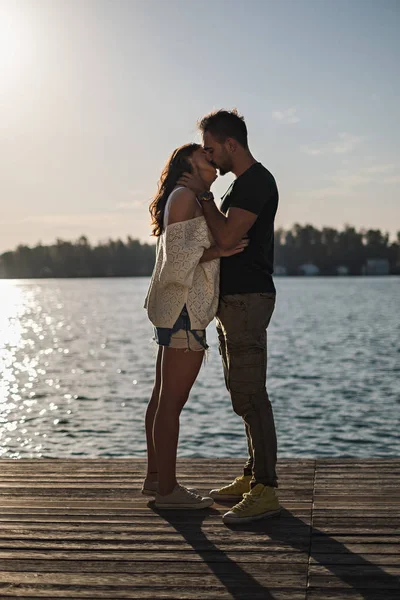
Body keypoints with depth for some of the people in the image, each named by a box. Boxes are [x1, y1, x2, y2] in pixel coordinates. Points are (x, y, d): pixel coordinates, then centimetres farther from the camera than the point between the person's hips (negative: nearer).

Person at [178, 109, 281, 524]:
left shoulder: (257, 182, -13)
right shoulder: (243, 183, 20)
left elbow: (227, 237, -21)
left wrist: (202, 195, -9)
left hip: (248, 299, -11)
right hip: (232, 300, 11)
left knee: (249, 395, -11)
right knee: (244, 393, 13)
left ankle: (265, 491, -6)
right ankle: (251, 477, 22)